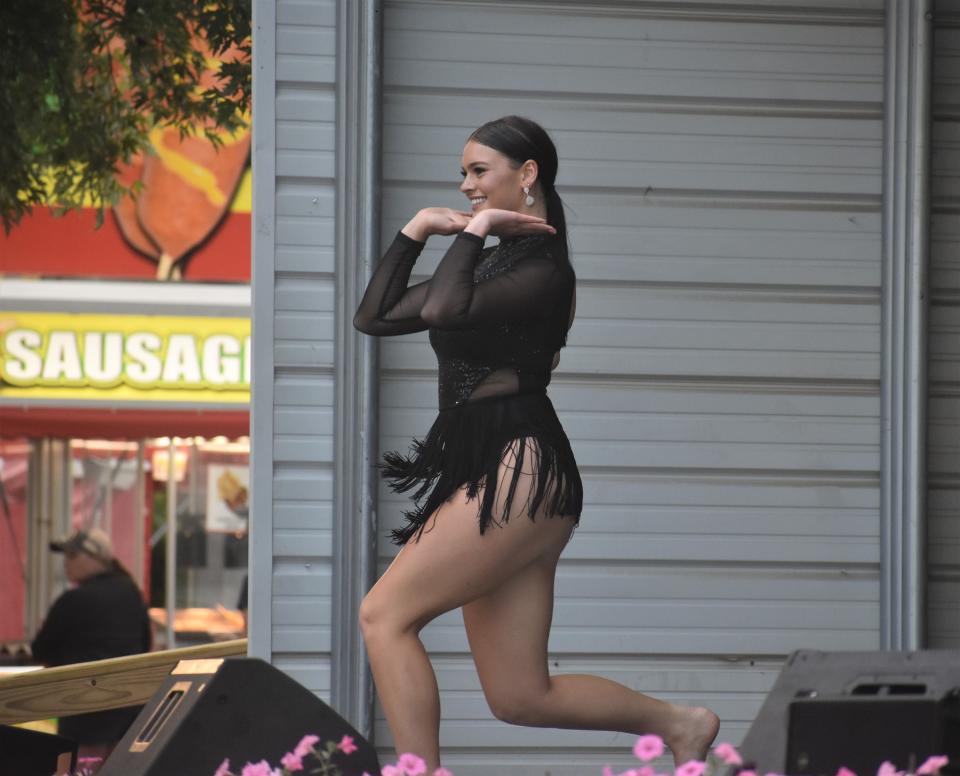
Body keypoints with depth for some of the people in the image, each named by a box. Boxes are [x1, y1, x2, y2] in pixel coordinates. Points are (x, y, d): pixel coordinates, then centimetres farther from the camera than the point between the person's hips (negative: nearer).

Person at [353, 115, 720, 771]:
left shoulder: (541, 268, -7)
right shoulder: (488, 266, 21)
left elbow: (442, 310, -23)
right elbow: (375, 317, 20)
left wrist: (476, 229, -9)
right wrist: (416, 231, 11)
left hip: (521, 471, -10)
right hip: (487, 476, 10)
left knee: (385, 615, -14)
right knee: (522, 697, 6)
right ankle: (680, 723, 17)